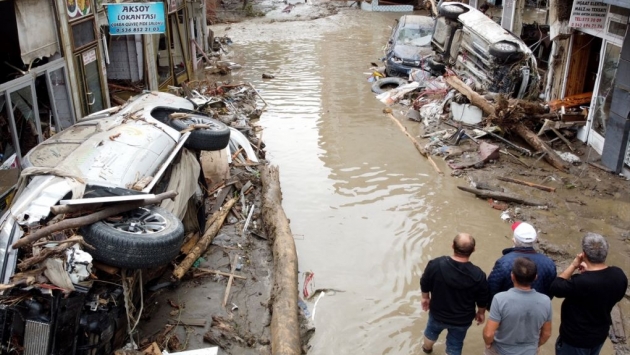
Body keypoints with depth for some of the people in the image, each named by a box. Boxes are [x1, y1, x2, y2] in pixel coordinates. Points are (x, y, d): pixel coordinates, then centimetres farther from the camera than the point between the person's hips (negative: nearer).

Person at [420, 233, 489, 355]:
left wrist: (425, 297, 11)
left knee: (431, 332, 34)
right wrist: (481, 313, 11)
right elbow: (482, 300, -11)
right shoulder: (478, 275, -29)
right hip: (462, 319, -1)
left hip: (438, 313, 2)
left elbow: (425, 284, -10)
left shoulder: (436, 264, -29)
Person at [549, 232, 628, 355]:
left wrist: (573, 265, -18)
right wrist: (589, 271, -2)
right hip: (600, 334, 6)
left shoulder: (580, 282, -37)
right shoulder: (619, 275, -14)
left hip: (575, 338, -6)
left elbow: (555, 288, -21)